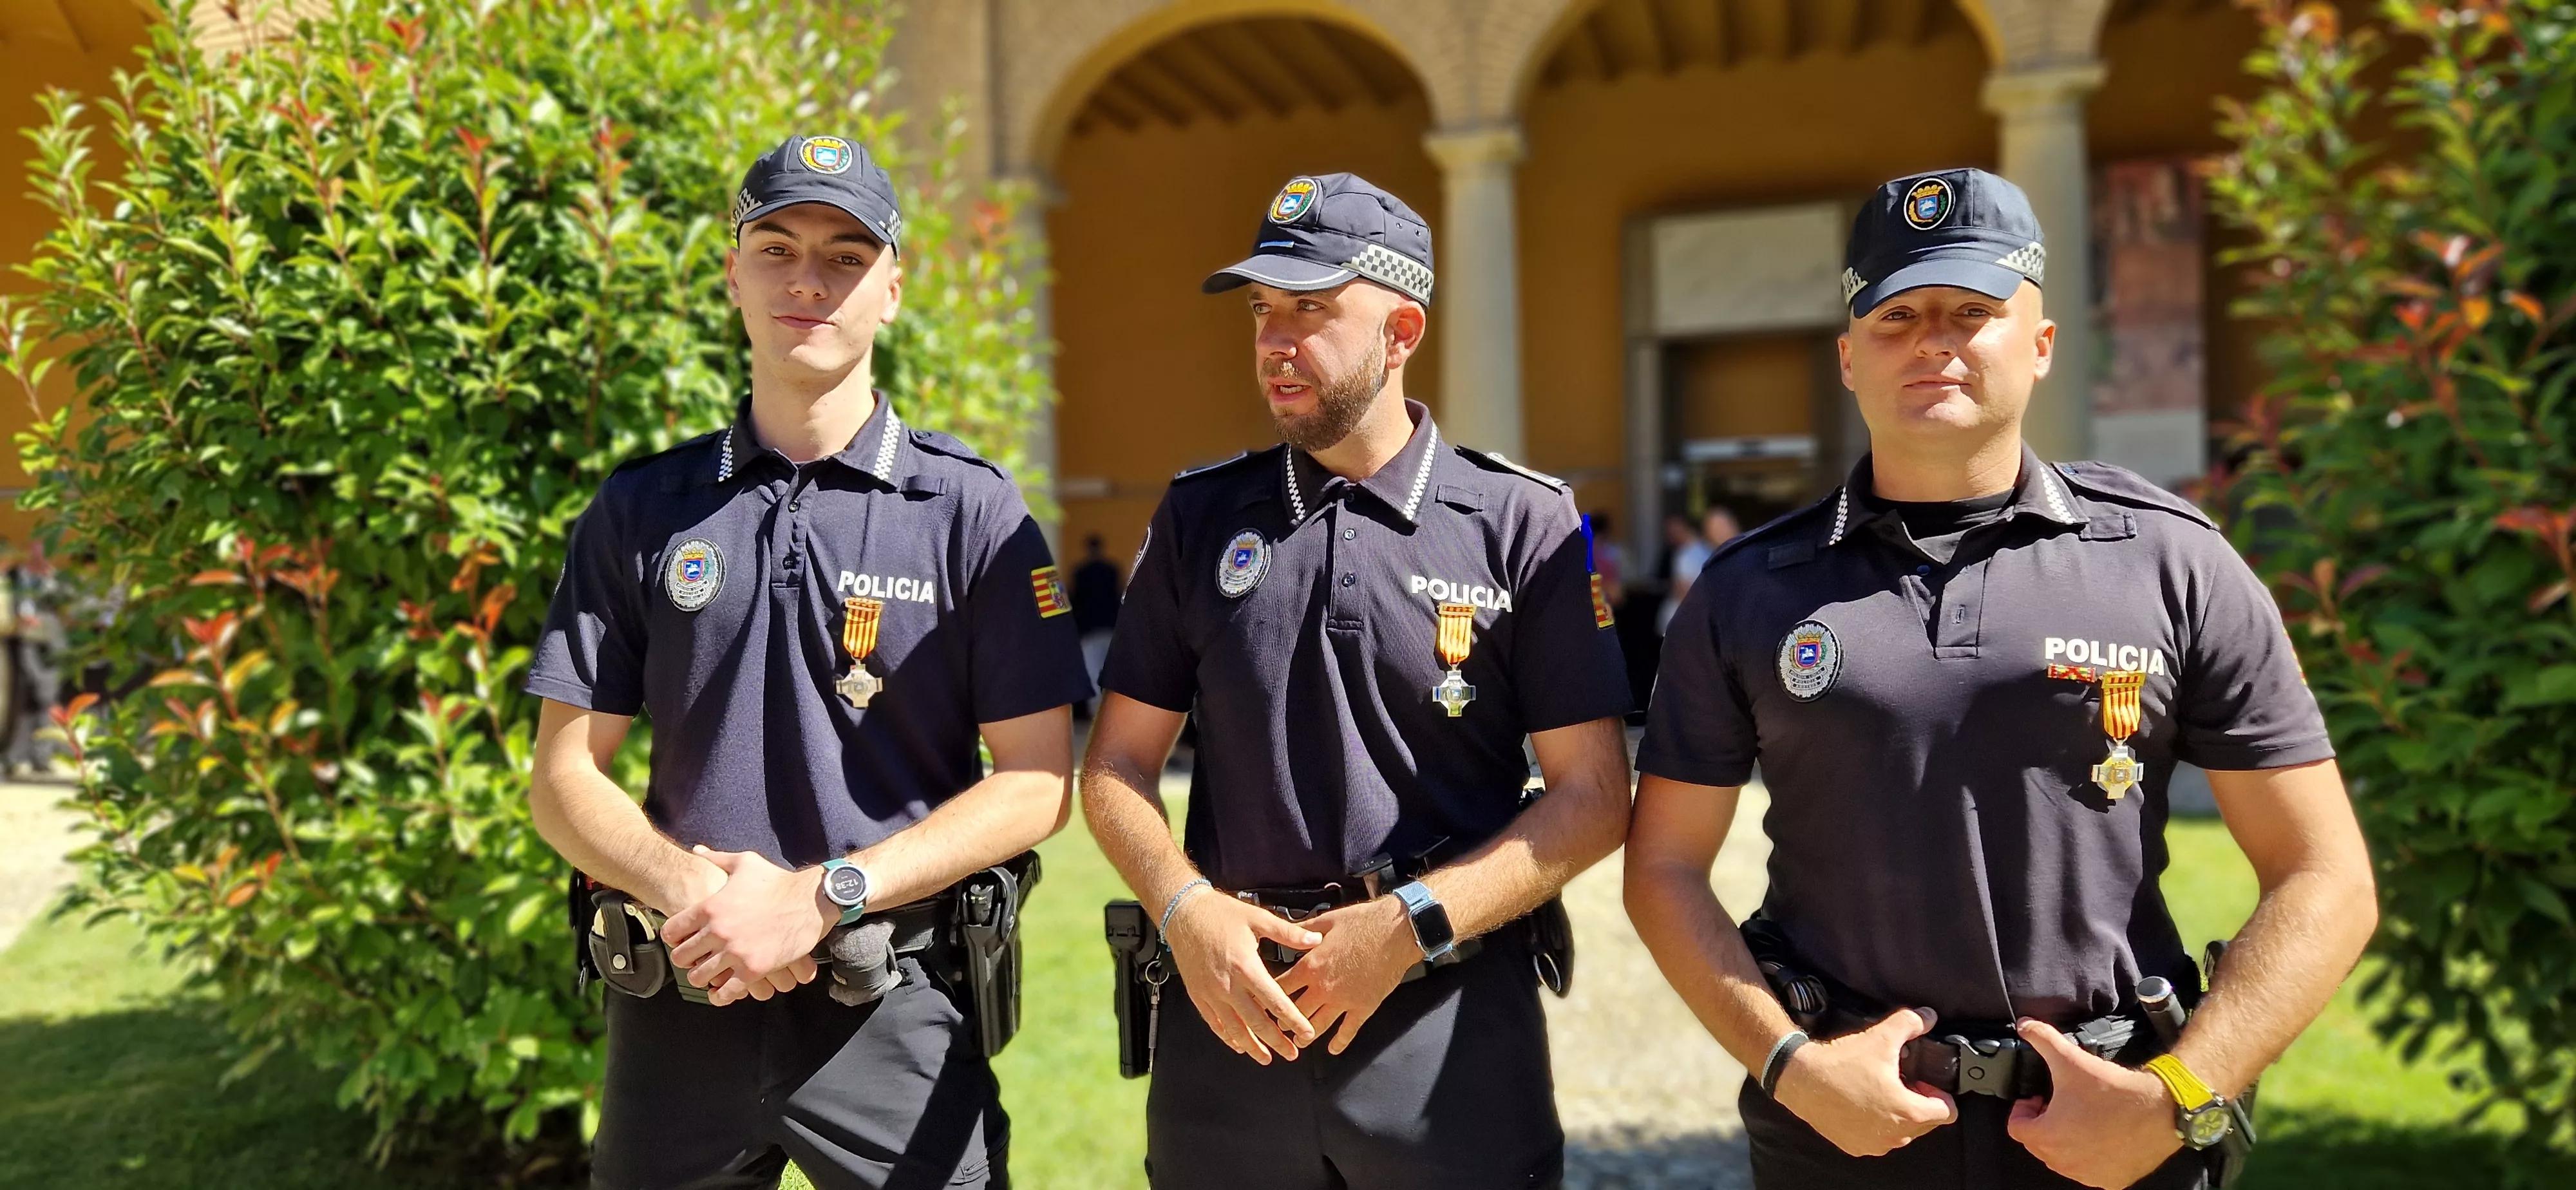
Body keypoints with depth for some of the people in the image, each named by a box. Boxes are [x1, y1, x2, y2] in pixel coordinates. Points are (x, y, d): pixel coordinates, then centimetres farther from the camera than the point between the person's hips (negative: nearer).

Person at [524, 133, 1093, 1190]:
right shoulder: (641, 510, 5)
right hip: (679, 1001, 3)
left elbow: (1038, 781, -7)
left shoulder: (974, 511, -3)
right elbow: (565, 774, 5)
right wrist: (687, 885, -14)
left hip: (896, 1008, -2)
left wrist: (823, 896, -15)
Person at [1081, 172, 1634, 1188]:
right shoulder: (1200, 516, 6)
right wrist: (1184, 909, -9)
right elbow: (1116, 769, 8)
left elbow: (1593, 798, -4)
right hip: (1228, 1009, 3)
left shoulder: (1525, 521, -3)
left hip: (1456, 1018, -2)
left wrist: (1411, 925, -13)